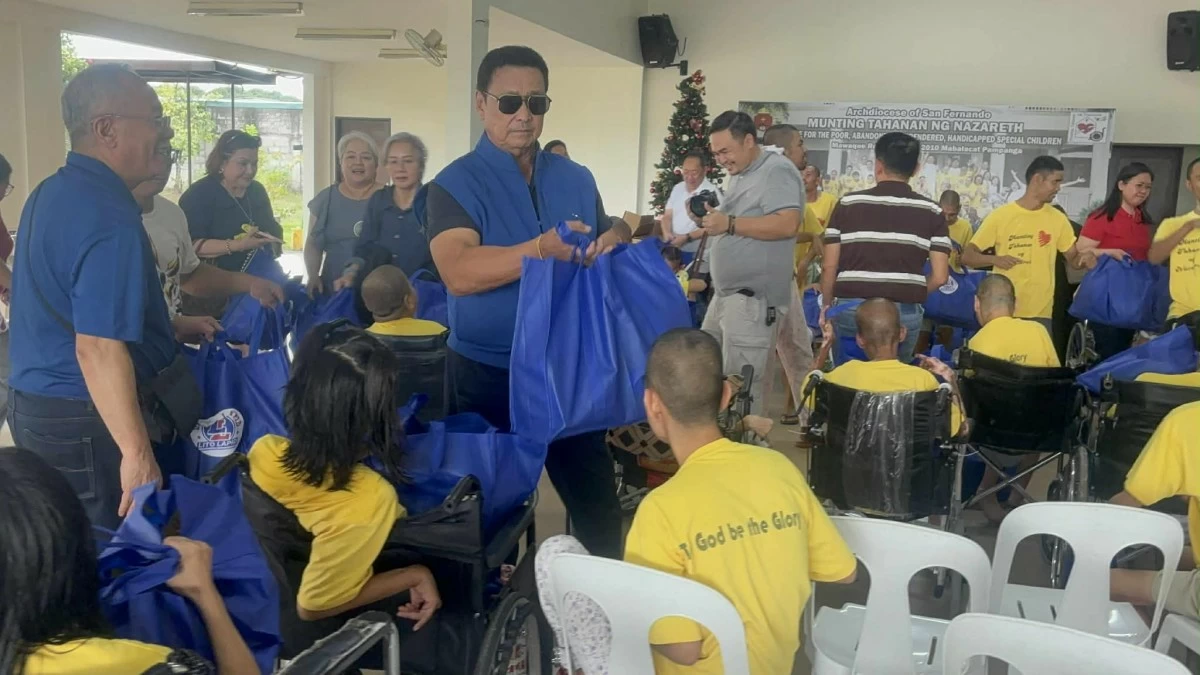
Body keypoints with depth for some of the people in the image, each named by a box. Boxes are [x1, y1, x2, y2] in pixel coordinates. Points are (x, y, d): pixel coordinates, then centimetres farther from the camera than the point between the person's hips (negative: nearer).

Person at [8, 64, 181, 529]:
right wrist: (137, 452, -27)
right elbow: (97, 348, -28)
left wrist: (174, 325, 28)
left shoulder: (52, 193, 10)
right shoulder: (108, 215, -23)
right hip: (87, 421, -10)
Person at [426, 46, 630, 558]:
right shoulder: (456, 184, -8)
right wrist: (543, 248, -36)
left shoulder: (576, 179, 5)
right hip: (487, 375, -3)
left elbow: (600, 253, 12)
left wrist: (617, 240, -12)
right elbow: (459, 273, -23)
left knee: (597, 500, 12)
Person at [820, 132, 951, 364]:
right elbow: (940, 276, -1)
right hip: (904, 312, 1)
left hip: (851, 310, 0)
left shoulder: (848, 204, 2)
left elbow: (829, 267, 2)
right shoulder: (931, 212, 3)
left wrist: (827, 305, 18)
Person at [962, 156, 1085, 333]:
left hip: (1040, 313, 2)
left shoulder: (1058, 219, 6)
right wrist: (995, 260, -22)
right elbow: (967, 256, -3)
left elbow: (1074, 259, 12)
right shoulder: (1001, 215, -3)